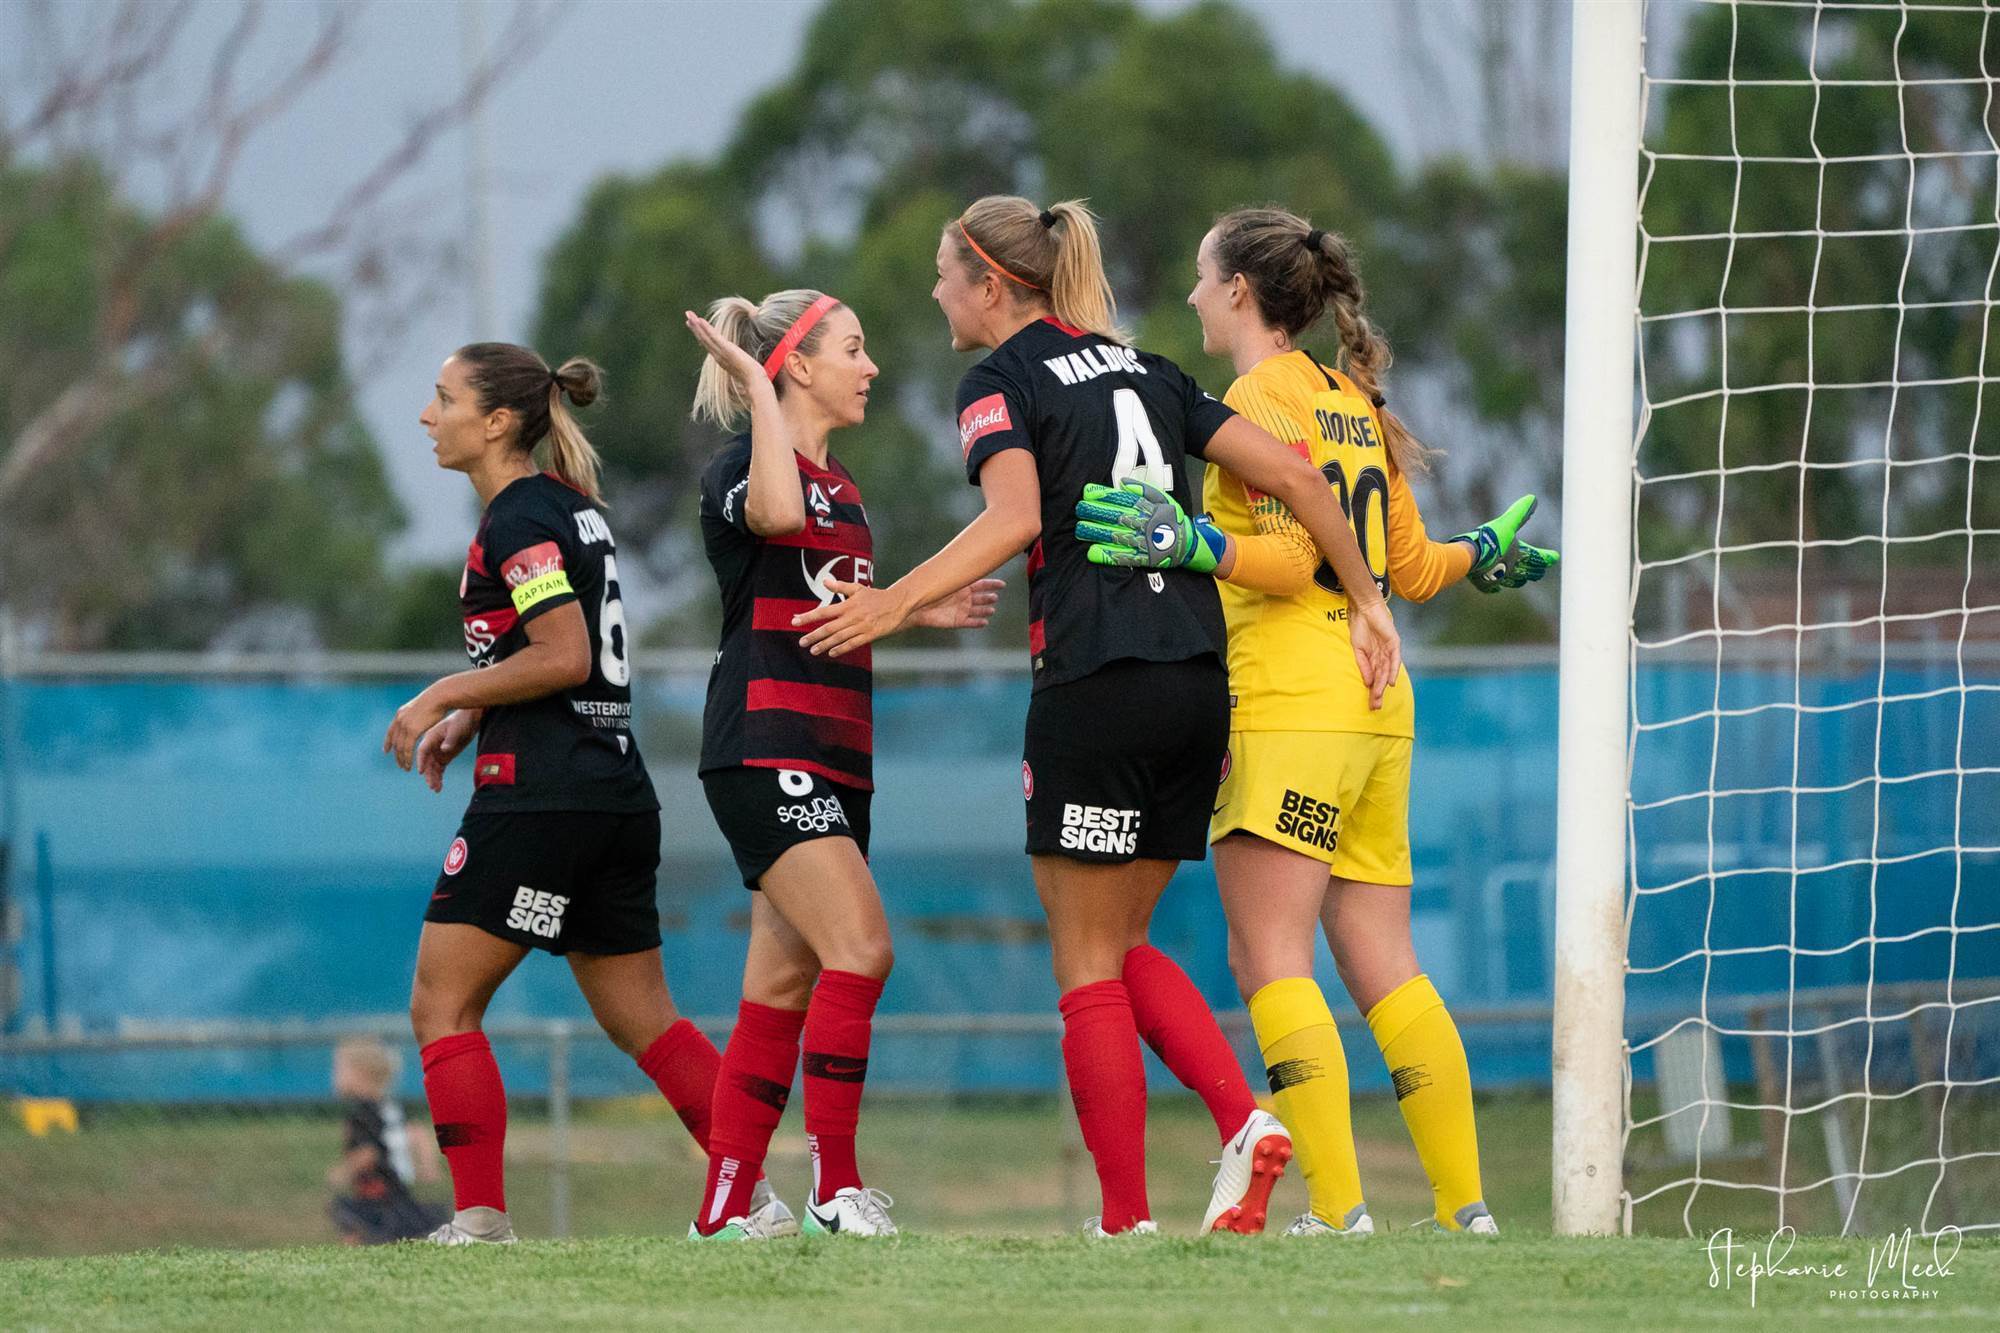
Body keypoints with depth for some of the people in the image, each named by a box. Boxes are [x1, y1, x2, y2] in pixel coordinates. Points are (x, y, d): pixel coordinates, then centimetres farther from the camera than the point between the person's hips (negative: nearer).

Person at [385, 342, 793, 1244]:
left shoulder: (517, 517, -11)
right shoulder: (573, 505, 17)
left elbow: (564, 658, -18)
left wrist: (443, 697, -10)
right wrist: (472, 715, 16)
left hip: (539, 794, -9)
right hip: (618, 790, 9)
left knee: (442, 1005, -3)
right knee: (639, 1017, 13)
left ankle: (480, 1220, -9)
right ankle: (757, 1199, 7)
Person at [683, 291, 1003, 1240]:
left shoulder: (840, 485, 19)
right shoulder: (740, 468, -8)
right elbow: (776, 514, -33)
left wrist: (922, 610, 20)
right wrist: (755, 389, -24)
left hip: (837, 756, 9)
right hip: (765, 746, -9)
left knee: (785, 984, 6)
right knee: (861, 948, -20)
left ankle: (723, 1212, 8)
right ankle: (835, 1187, -17)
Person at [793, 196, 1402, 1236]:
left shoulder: (1002, 379, -2)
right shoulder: (1141, 371, 18)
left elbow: (1015, 517, -20)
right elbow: (1291, 471, 12)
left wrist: (899, 603, -22)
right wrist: (1365, 601, 18)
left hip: (1095, 682, -7)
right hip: (1197, 677, 7)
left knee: (1086, 963, 2)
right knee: (1122, 944, 18)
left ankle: (1127, 1220, -1)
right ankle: (1242, 1120, -3)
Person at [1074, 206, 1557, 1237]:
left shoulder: (1261, 399, -6)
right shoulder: (1352, 404, 18)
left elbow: (1291, 561, -16)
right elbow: (1407, 569, 21)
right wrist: (1481, 554, 39)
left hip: (1287, 707, -9)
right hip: (1377, 705, 9)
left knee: (1269, 959, -10)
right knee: (1383, 967, 8)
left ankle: (1338, 1207, -19)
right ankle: (1466, 1206, 4)